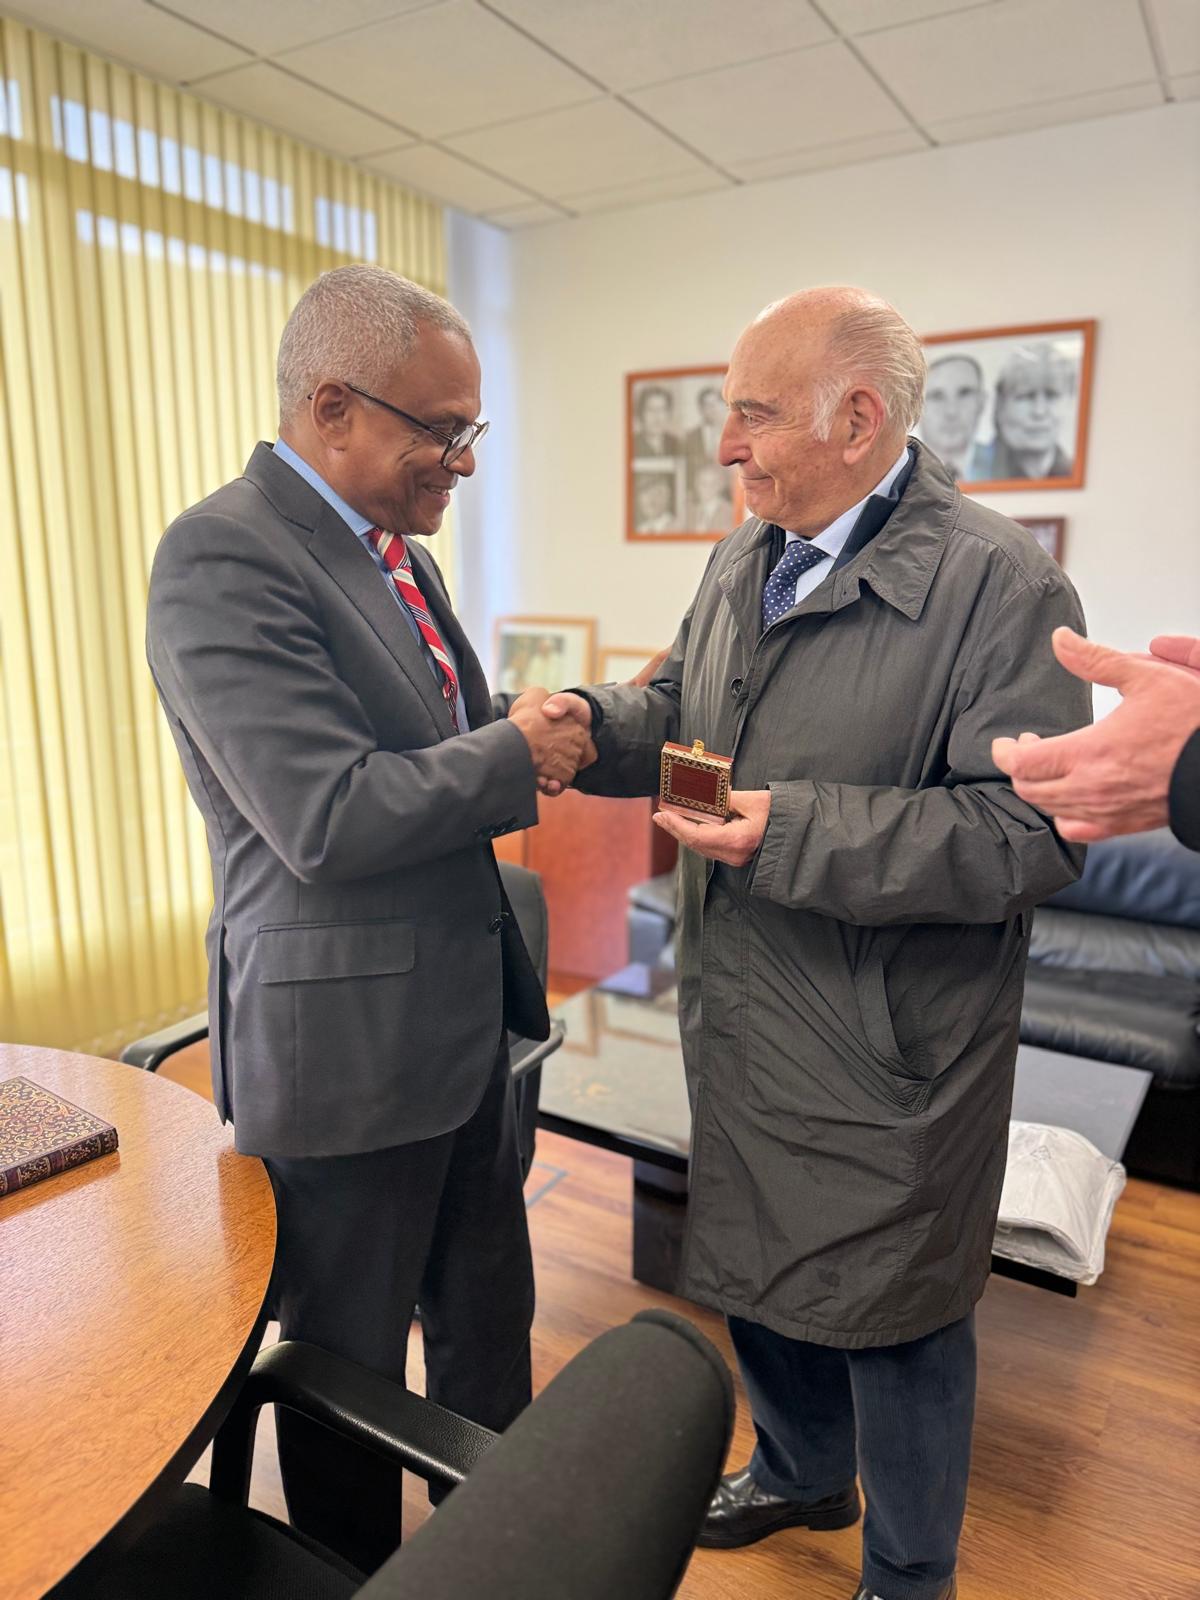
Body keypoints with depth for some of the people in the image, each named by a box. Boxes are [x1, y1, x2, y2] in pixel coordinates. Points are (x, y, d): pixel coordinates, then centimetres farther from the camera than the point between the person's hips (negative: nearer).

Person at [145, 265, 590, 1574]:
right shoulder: (223, 555, -18)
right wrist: (514, 753, -14)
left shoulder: (397, 552, 11)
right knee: (350, 1367, 15)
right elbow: (330, 818, -26)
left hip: (461, 1017, 9)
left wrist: (548, 733, 1)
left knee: (487, 1325, 25)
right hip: (345, 1041, -9)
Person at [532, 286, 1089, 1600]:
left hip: (882, 1056, -7)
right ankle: (801, 1472, 56)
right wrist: (599, 724, -7)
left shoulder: (999, 583, -18)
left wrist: (799, 833, -28)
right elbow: (681, 713, 15)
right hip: (740, 1023, 8)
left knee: (892, 1314, 14)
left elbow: (1030, 834, -23)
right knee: (754, 1266, 26)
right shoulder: (744, 557, 6)